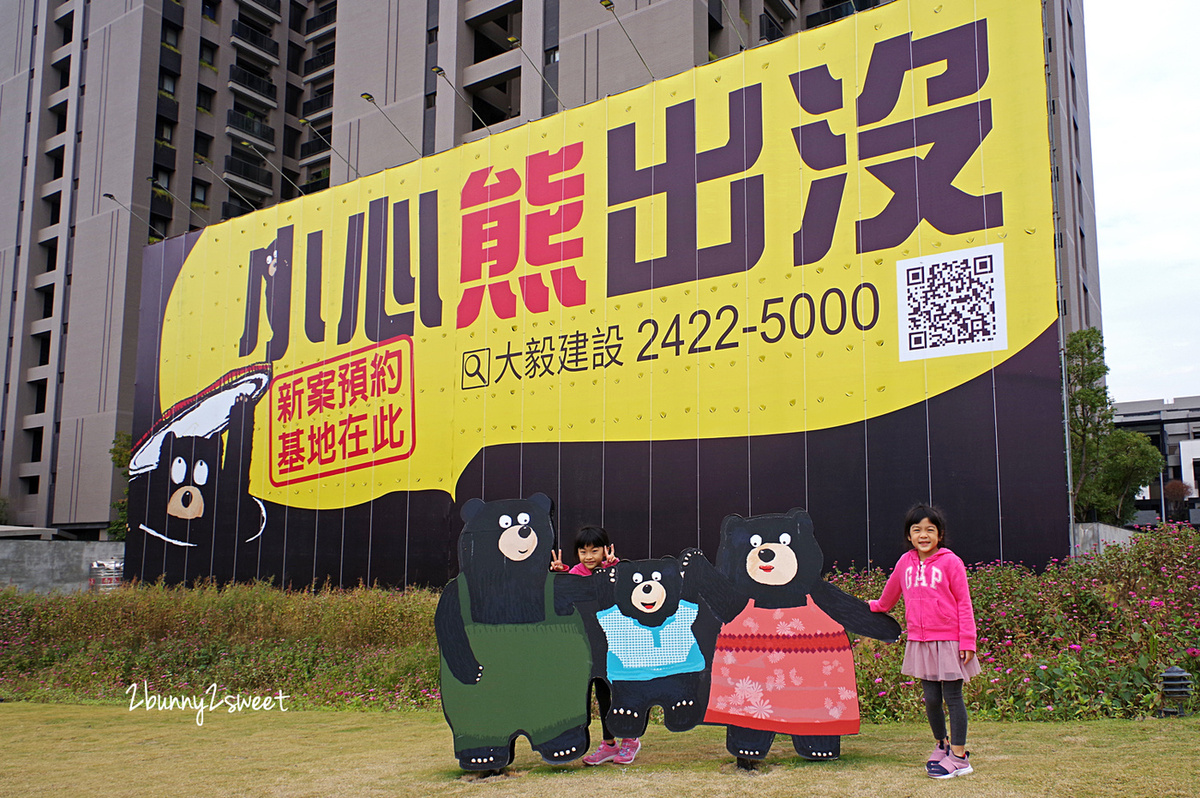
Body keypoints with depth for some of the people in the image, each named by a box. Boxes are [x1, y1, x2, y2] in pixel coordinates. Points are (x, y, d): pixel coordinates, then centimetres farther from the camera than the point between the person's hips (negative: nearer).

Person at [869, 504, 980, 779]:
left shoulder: (950, 562, -6)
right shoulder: (905, 562, 6)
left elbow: (964, 603, -5)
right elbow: (890, 594, 26)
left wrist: (967, 641, -9)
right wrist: (876, 606, 41)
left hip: (948, 641, -4)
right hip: (919, 642, 4)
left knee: (952, 697, 1)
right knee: (931, 699, 7)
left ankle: (959, 757, 10)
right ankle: (942, 745, 28)